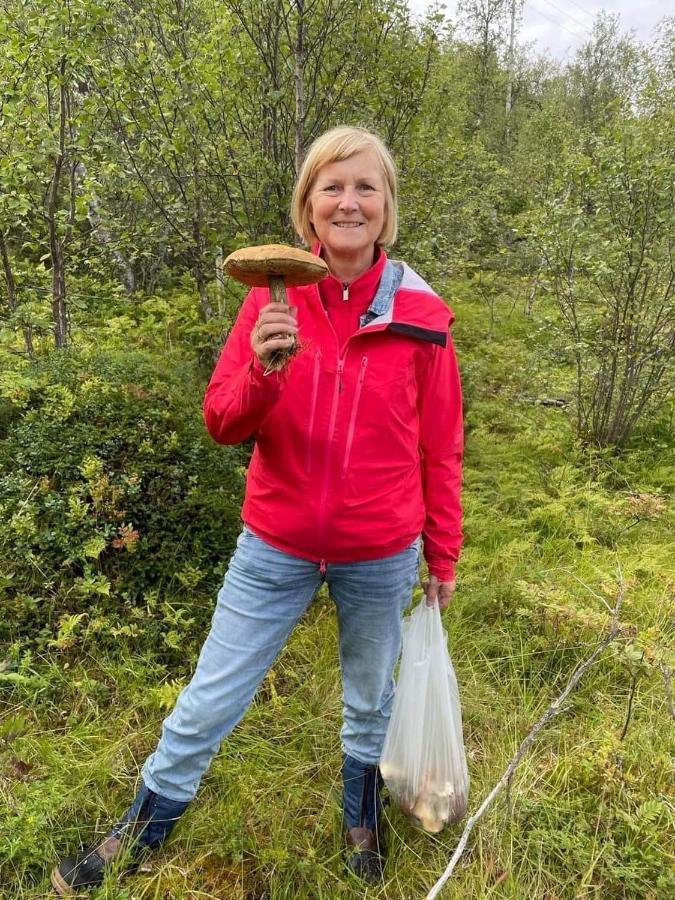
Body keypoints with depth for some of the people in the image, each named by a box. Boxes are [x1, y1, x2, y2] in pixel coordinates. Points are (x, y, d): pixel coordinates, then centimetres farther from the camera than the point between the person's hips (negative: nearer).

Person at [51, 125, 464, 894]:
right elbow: (222, 423, -6)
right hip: (275, 549, 1)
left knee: (370, 703, 22)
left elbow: (440, 448, -1)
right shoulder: (273, 297, -8)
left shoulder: (420, 314, -9)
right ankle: (143, 829, 42)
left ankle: (361, 817, 52)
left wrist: (443, 554, 5)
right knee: (207, 702, 14)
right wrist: (261, 372, -27)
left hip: (381, 557, 0)